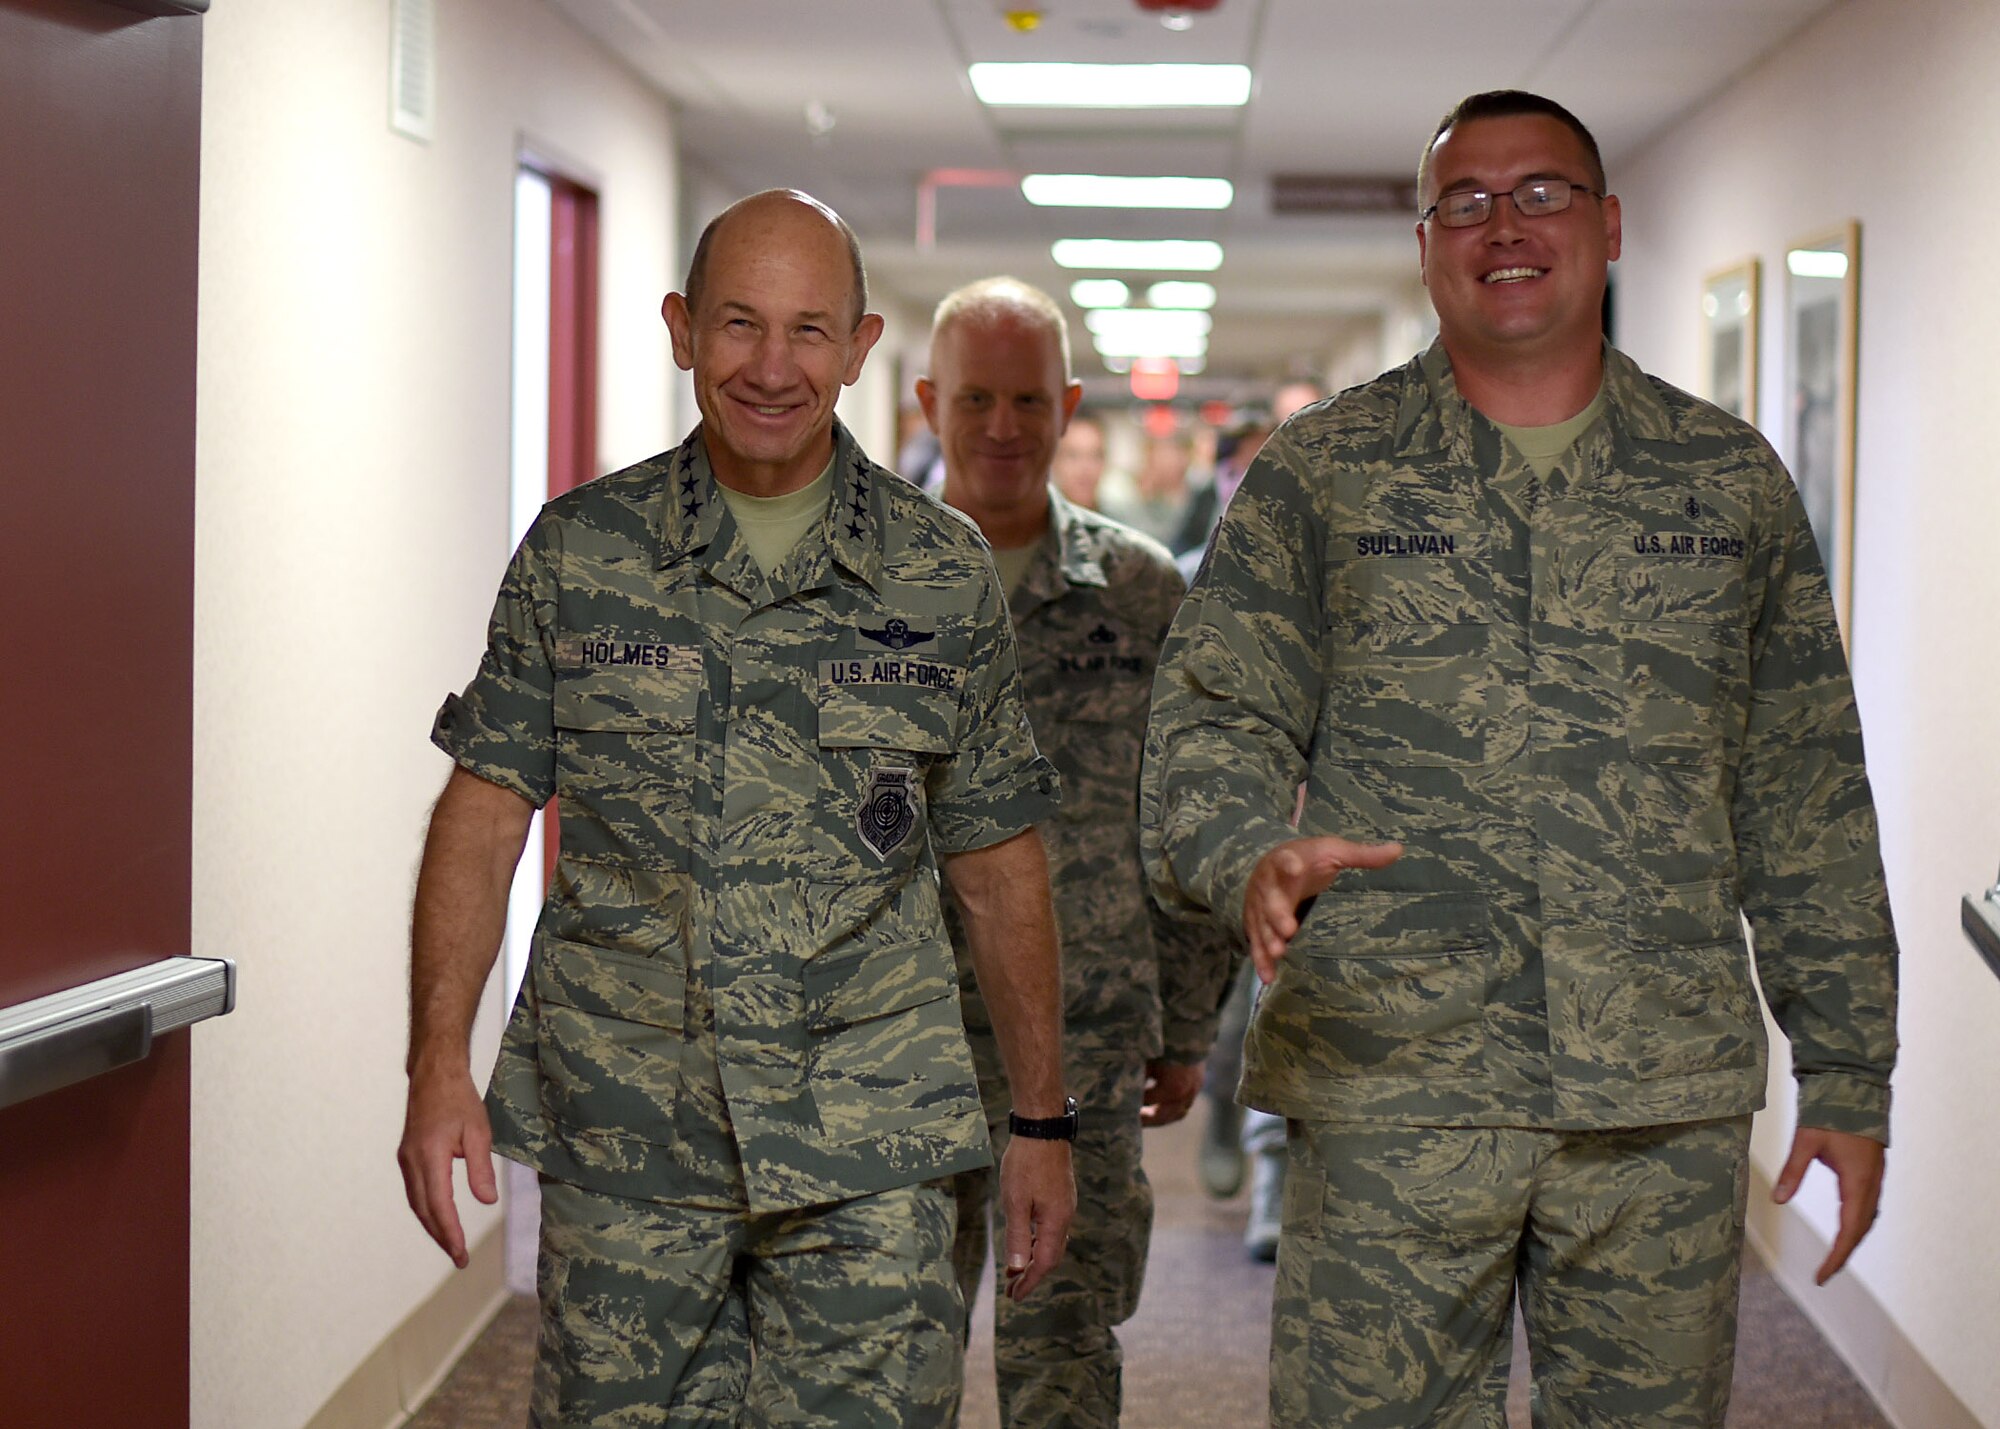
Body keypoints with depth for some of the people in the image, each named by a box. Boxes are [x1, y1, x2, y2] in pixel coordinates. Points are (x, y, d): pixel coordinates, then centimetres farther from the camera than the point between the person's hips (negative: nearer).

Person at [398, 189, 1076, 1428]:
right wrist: (439, 1063, -8)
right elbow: (488, 809, 3)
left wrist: (1043, 1120, 10)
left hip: (870, 1153, 0)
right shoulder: (579, 550, 3)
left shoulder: (946, 578, 3)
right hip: (623, 1138, 1)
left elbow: (998, 862, 9)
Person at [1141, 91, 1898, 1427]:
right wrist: (1252, 855, -25)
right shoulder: (1321, 472, 5)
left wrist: (1850, 1076, 8)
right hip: (1391, 1087, -1)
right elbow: (1214, 715, -2)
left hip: (1671, 1108, 2)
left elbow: (1807, 801, 11)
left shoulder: (1730, 481, 10)